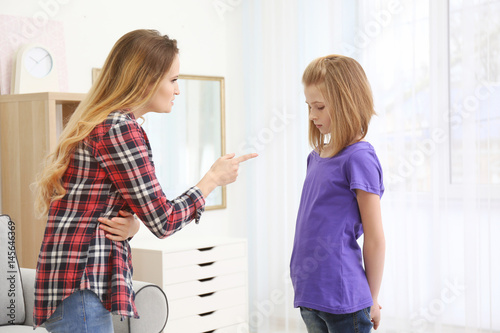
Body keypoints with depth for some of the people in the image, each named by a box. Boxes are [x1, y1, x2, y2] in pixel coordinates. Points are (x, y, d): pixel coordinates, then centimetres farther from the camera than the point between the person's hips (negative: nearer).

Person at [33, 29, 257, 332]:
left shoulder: (98, 123, 15)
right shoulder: (119, 128, -16)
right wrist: (214, 178, 2)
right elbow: (164, 221, -12)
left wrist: (128, 226, -5)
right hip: (81, 289, -10)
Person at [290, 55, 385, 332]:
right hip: (308, 293, 7)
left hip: (342, 300, -7)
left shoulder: (359, 158, -12)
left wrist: (372, 299, -3)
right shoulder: (316, 156, 11)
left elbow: (375, 239, -10)